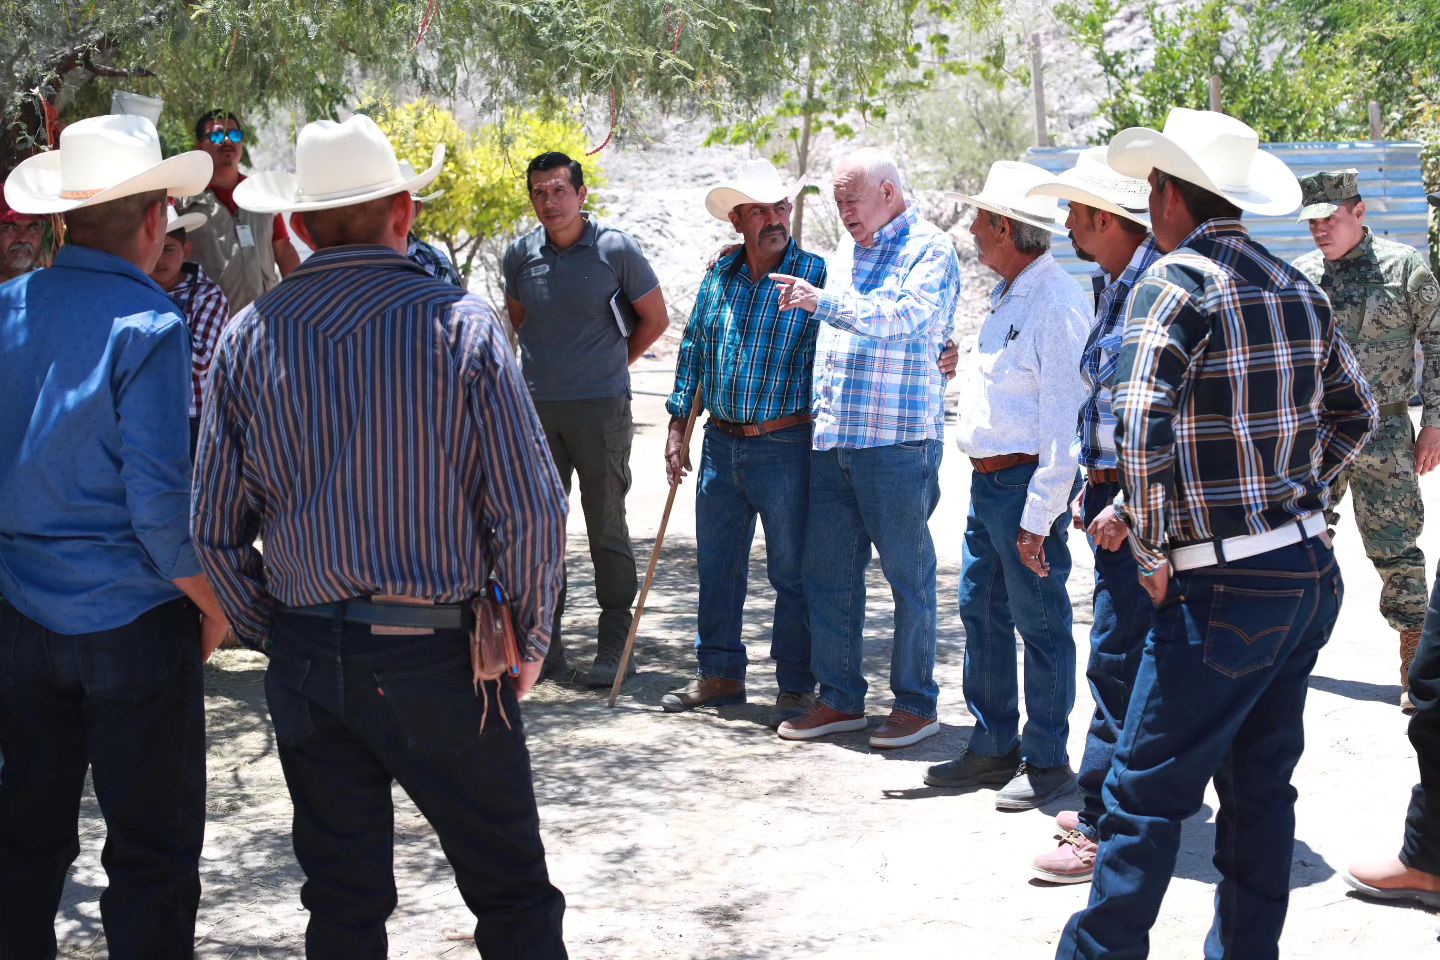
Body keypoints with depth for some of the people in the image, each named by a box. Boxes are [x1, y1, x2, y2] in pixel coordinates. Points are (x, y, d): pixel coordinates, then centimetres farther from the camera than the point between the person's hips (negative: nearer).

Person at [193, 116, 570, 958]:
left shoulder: (248, 338, 0)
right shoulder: (462, 323, -8)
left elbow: (215, 528, 2)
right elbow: (530, 508, -10)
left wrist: (273, 637, 14)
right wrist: (529, 641, 4)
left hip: (306, 662, 3)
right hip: (441, 659, -3)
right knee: (512, 892, 8)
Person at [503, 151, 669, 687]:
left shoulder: (617, 250, -6)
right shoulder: (520, 255, 4)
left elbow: (655, 319, 6)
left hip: (600, 408, -4)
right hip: (536, 408, 4)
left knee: (607, 528, -1)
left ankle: (614, 647, 6)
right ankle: (544, 640, 15)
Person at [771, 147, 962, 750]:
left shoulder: (929, 249, -4)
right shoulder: (852, 254, 20)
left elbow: (906, 317, -21)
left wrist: (824, 303, -24)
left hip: (896, 440, -8)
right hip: (832, 440, 8)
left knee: (908, 575, 0)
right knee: (827, 573, 8)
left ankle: (916, 703, 10)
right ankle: (840, 699, 17)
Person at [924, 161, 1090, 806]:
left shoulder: (1057, 304, -18)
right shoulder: (1008, 297, 14)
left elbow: (1062, 423, -21)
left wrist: (1039, 517, -22)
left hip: (1028, 483, -10)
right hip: (987, 481, 10)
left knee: (1040, 625, 1)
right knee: (980, 612, 15)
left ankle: (1046, 761, 11)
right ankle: (993, 747, 26)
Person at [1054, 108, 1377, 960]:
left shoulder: (1175, 282, -12)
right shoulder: (1297, 287, 11)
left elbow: (1141, 432, -23)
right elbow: (1357, 416, 20)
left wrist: (1152, 555, -12)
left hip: (1225, 591, -8)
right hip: (1309, 573, 8)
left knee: (1147, 794, -2)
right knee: (1261, 786, 15)